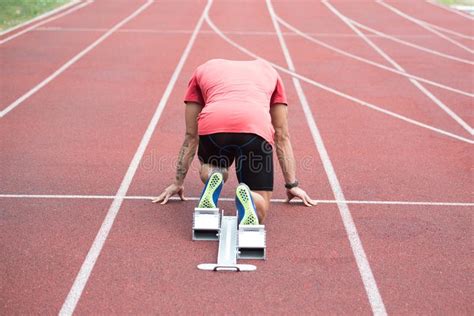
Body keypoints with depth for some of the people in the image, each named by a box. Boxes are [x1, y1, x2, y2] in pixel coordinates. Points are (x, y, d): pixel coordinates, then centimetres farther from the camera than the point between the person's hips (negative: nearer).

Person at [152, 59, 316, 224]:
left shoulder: (203, 69, 35)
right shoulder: (269, 70, 36)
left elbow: (191, 135, 34)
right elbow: (282, 135, 33)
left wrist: (178, 182, 40)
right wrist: (292, 184, 35)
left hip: (212, 126, 1)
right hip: (257, 129, -1)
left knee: (210, 170, 35)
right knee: (259, 211, 15)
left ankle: (213, 179, 0)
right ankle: (246, 198, -20)